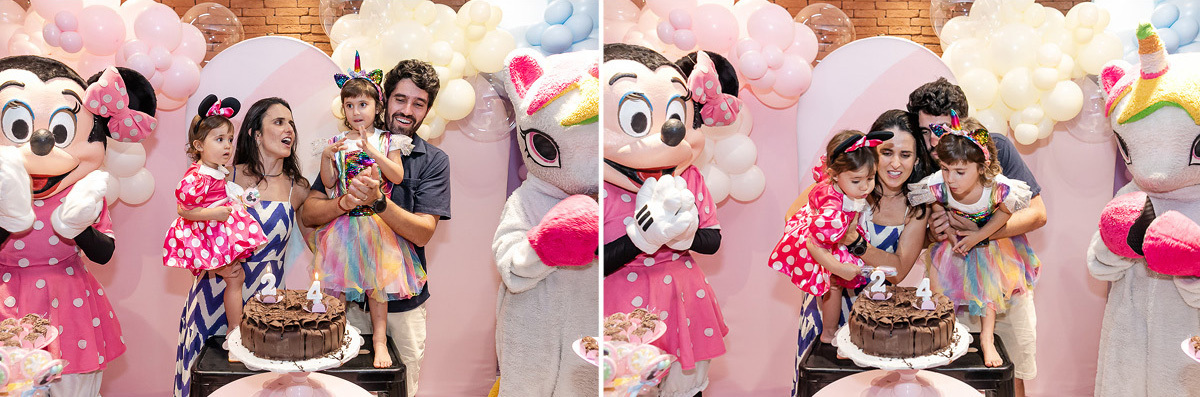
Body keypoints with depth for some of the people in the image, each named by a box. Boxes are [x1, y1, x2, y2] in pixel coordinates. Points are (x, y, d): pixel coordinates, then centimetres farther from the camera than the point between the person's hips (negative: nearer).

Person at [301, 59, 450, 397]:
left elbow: (422, 233, -12)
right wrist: (346, 202, -23)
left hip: (403, 303, 0)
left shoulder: (434, 161, 0)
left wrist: (377, 201, -27)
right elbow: (308, 214, -3)